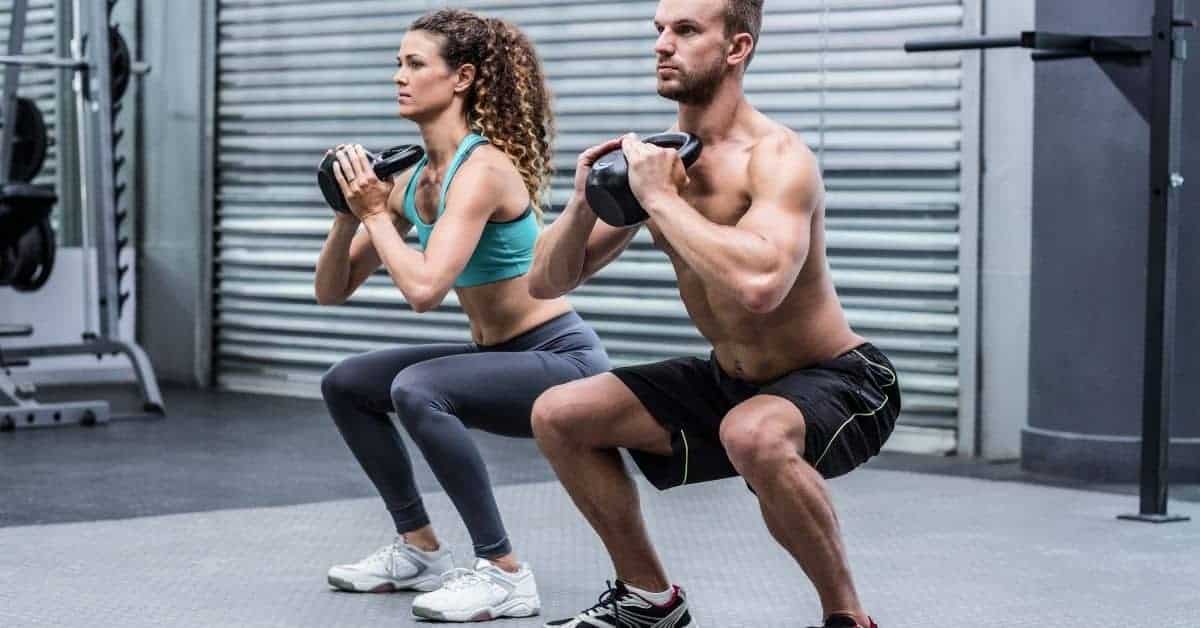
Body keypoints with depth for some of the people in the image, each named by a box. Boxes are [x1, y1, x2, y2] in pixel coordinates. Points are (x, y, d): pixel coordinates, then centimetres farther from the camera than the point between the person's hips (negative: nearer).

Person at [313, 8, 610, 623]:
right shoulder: (414, 179, 4)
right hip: (499, 357, 9)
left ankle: (503, 573, -19)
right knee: (344, 383, 9)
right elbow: (331, 291, 7)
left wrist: (377, 213, -19)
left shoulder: (483, 168, -21)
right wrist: (351, 209, -8)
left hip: (563, 361, -9)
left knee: (416, 389, -31)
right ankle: (419, 549, 16)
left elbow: (424, 289, -33)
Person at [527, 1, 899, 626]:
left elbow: (759, 284, -44)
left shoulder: (776, 155, -24)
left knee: (753, 434, -40)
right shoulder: (655, 157, -1)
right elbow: (546, 282, 4)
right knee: (557, 416, 2)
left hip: (839, 384, -8)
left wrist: (660, 198, -32)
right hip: (730, 381, 8)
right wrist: (585, 203, -16)